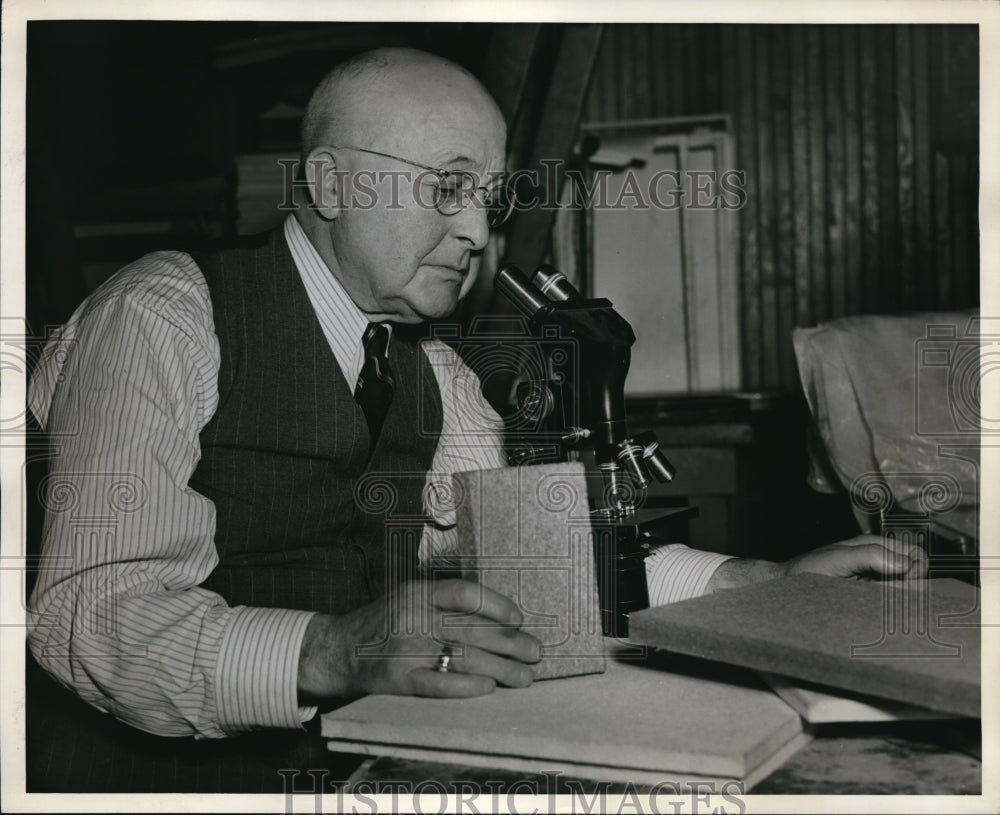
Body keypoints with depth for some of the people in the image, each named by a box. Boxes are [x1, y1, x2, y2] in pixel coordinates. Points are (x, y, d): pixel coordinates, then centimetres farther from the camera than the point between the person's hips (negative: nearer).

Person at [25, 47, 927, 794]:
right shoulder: (167, 317, -13)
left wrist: (769, 580, -4)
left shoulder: (436, 376, 13)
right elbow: (90, 615, -23)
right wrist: (331, 653, -39)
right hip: (159, 770, -5)